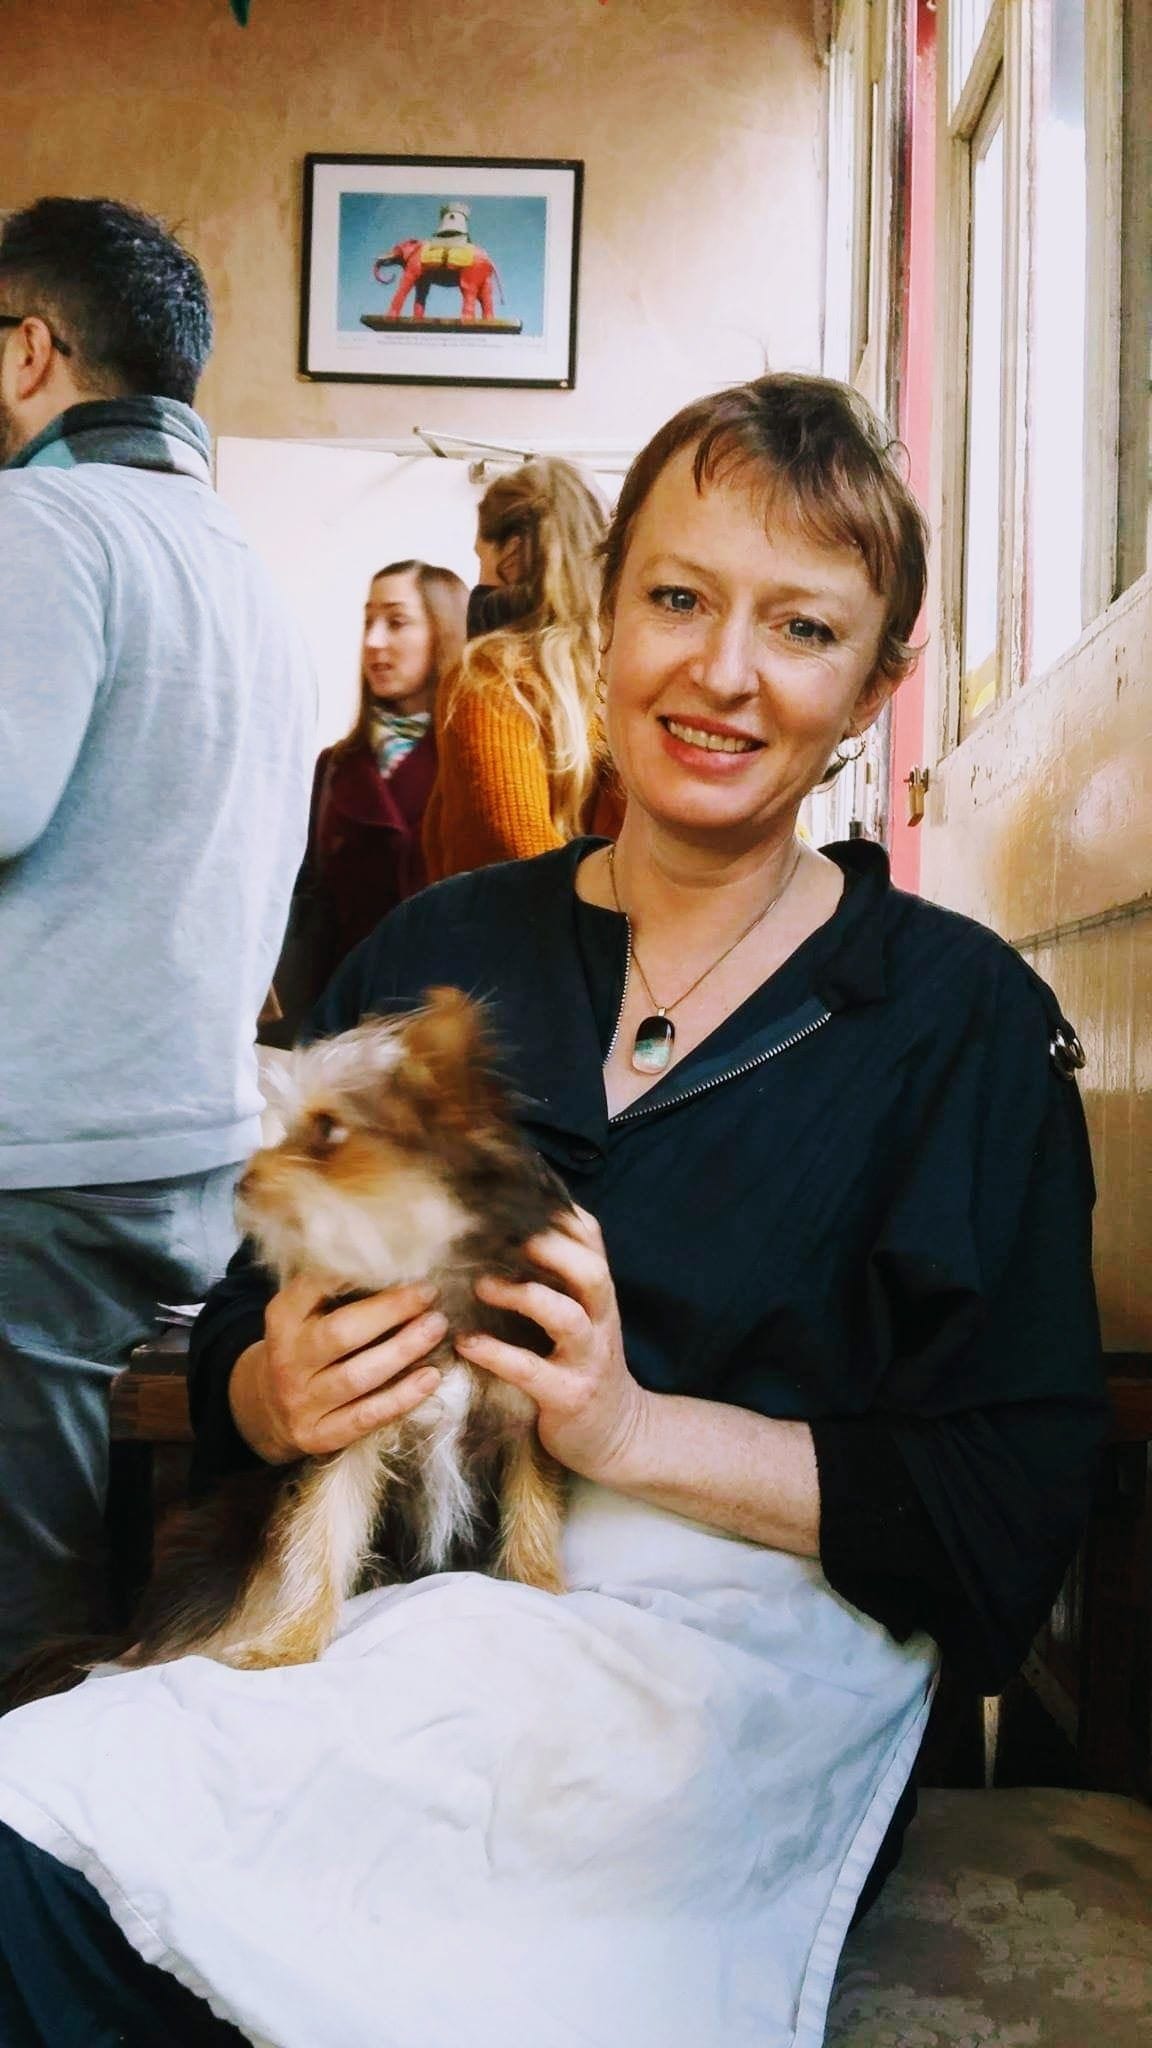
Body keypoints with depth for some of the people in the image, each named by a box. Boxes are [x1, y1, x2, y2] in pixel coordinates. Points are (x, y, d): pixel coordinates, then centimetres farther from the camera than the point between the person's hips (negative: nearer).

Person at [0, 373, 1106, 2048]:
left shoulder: (966, 1020, 1)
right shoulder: (430, 960, 11)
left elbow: (1010, 1504, -4)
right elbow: (244, 1340, 14)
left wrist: (635, 1425, -15)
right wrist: (283, 1392, -10)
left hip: (734, 1650, -3)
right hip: (388, 1610, 4)